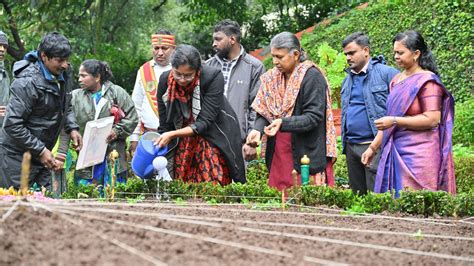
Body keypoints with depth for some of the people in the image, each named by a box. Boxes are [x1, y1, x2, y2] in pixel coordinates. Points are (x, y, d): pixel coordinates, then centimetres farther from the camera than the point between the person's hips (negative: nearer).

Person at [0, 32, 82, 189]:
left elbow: (65, 107, 23)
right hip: (18, 157, -8)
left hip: (42, 153, 8)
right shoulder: (28, 82, -22)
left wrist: (72, 128, 3)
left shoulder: (60, 76, 5)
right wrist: (40, 150, -21)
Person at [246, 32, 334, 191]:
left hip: (304, 153, -6)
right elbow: (263, 110, 8)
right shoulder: (272, 77, 11)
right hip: (277, 153, 6)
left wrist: (283, 123, -27)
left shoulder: (312, 77, -9)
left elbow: (314, 117, -15)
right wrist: (257, 129, -13)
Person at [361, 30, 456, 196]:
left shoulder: (427, 81, -9)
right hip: (396, 153, 8)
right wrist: (373, 147, 17)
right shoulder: (397, 80, 15)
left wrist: (395, 121, -17)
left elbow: (432, 119, -17)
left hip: (418, 155, -8)